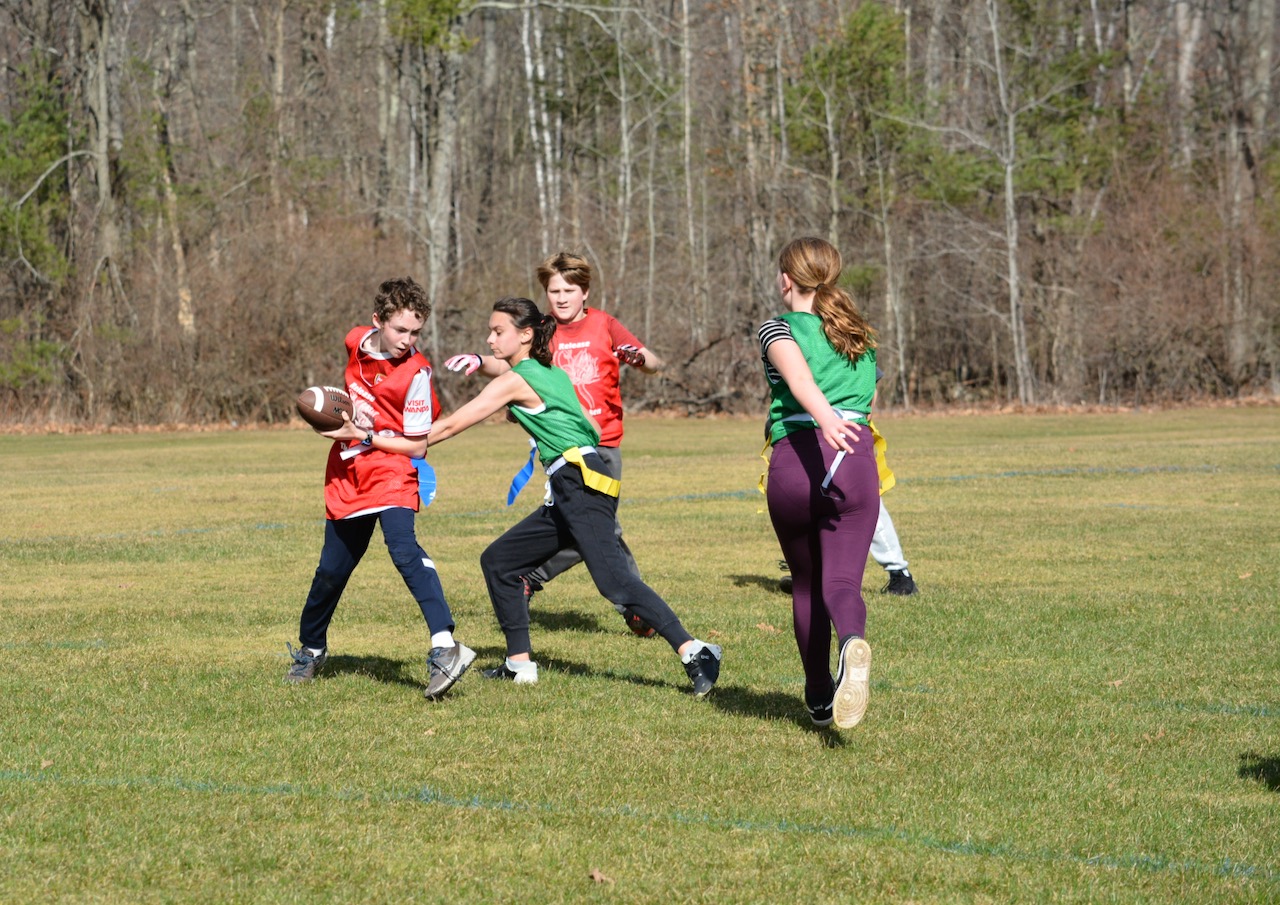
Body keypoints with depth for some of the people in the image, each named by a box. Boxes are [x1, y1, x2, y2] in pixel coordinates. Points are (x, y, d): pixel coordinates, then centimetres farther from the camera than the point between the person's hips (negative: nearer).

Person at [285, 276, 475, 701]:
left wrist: (365, 437, -18)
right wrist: (342, 415, 9)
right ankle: (310, 649, 35)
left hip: (390, 472, -6)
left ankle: (445, 647, -40)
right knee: (331, 569, 12)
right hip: (346, 475, 6)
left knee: (404, 550, -29)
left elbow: (417, 446, -12)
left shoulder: (415, 372, -15)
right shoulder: (355, 342, 1)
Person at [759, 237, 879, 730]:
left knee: (806, 584, 17)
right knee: (841, 581, -8)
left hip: (793, 463, -2)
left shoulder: (779, 329, 6)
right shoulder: (860, 336, 21)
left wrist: (825, 416, -34)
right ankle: (853, 641, -43)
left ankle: (819, 698, 27)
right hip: (856, 462, 2)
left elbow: (799, 375, -15)